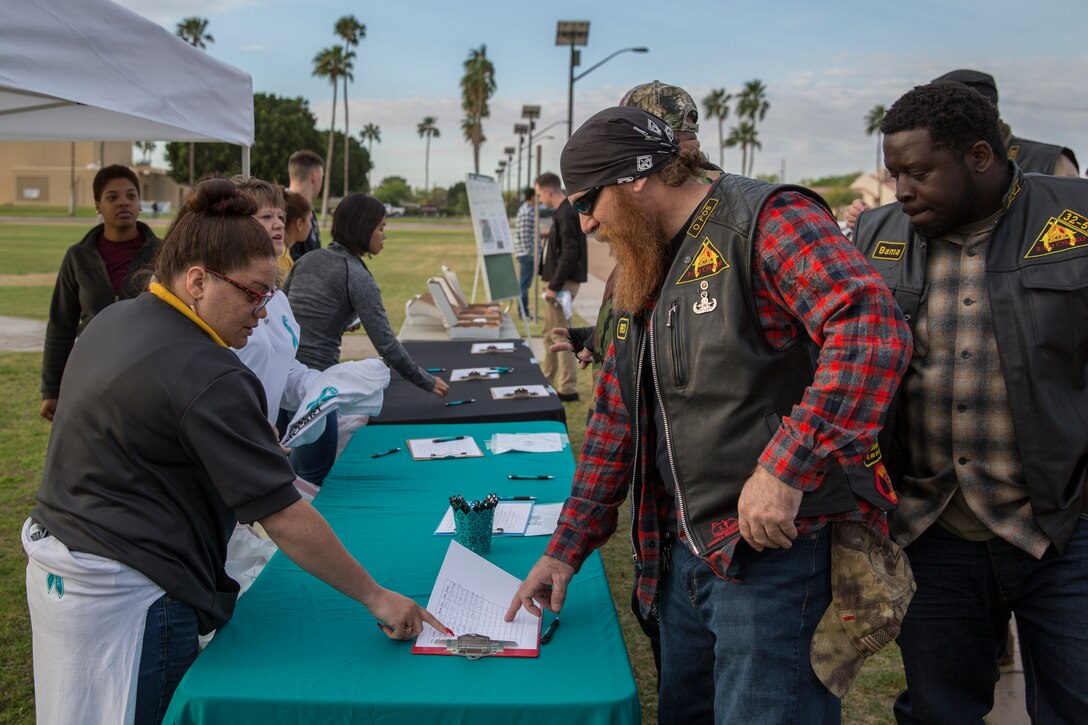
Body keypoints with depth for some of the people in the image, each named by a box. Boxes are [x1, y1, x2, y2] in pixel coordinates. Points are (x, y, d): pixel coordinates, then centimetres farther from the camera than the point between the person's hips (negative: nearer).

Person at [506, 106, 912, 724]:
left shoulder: (767, 220, -12)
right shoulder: (642, 272, 15)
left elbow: (873, 328, -27)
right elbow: (616, 418, 17)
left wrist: (782, 471, -29)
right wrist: (566, 551, 16)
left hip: (778, 546, -8)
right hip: (686, 551, 9)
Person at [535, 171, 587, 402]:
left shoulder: (567, 214, -17)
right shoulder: (564, 212, 14)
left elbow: (570, 254, -23)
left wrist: (555, 285, -22)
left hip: (562, 283, -10)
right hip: (557, 281, 10)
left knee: (560, 334, -5)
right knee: (551, 333, 18)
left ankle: (568, 389, 1)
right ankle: (546, 379, 30)